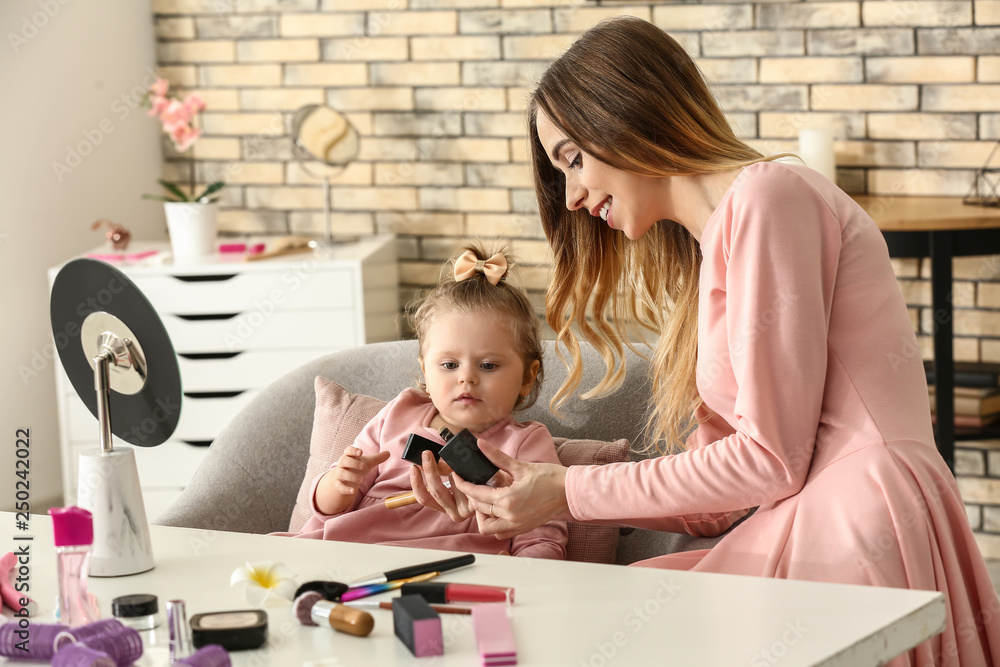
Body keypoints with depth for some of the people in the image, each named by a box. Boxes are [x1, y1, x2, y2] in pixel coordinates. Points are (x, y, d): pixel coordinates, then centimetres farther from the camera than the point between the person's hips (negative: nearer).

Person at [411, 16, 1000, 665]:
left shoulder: (768, 196, -6)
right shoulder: (707, 254, 23)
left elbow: (772, 458, -10)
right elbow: (711, 506, 17)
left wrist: (572, 493, -3)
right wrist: (532, 485, 12)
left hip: (861, 533, -8)